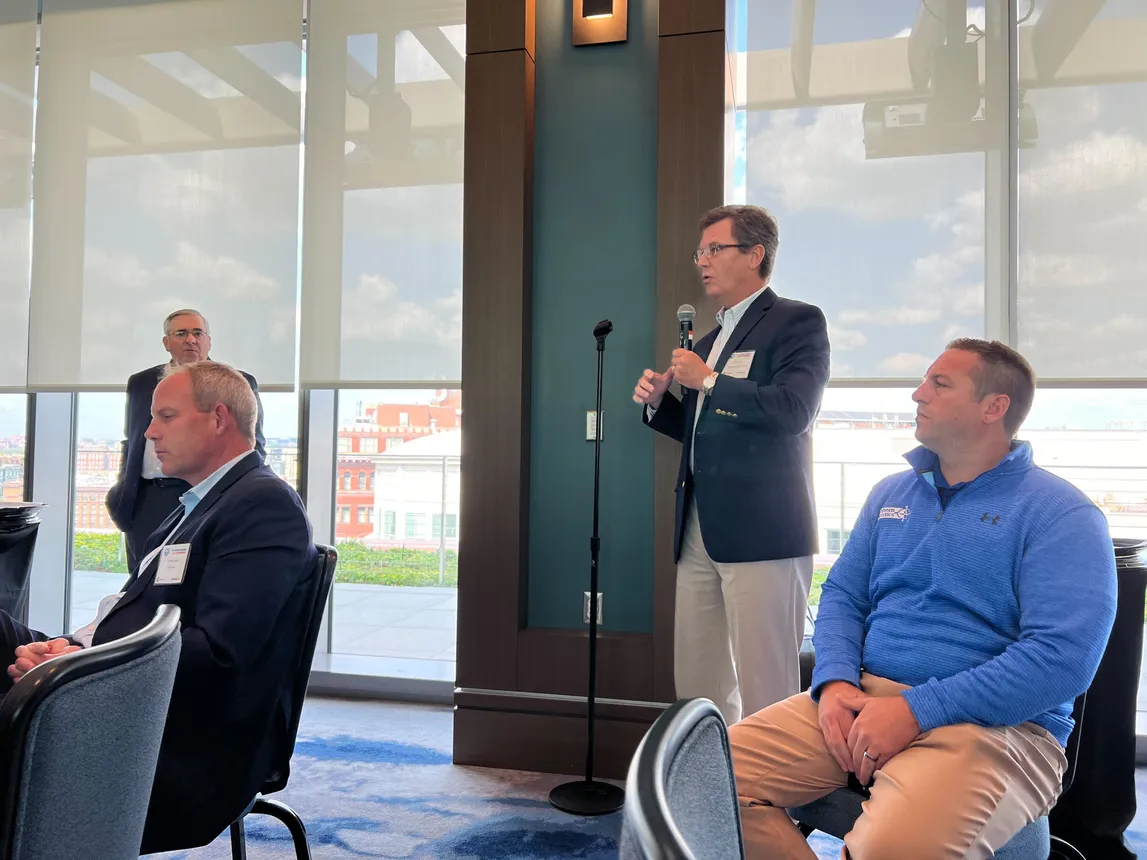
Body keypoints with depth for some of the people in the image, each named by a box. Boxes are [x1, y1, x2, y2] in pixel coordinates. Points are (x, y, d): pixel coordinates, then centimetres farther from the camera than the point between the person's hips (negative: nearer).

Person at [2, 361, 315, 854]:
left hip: (185, 755, -9)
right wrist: (63, 649, -5)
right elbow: (137, 623, 15)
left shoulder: (264, 503, -12)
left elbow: (216, 652, -21)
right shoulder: (196, 505, 21)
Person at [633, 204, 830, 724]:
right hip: (699, 531, 8)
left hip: (761, 530, -8)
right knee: (696, 687, 12)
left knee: (764, 690, -4)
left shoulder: (797, 322, -3)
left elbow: (793, 411, -18)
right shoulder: (708, 341, 22)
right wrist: (658, 402, 9)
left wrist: (708, 381, -10)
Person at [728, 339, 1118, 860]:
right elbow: (842, 595, 15)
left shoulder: (1061, 514, -4)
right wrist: (835, 682, -7)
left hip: (993, 721, -5)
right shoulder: (890, 494, 16)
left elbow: (1065, 655, -15)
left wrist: (916, 710, -20)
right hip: (862, 698, 5)